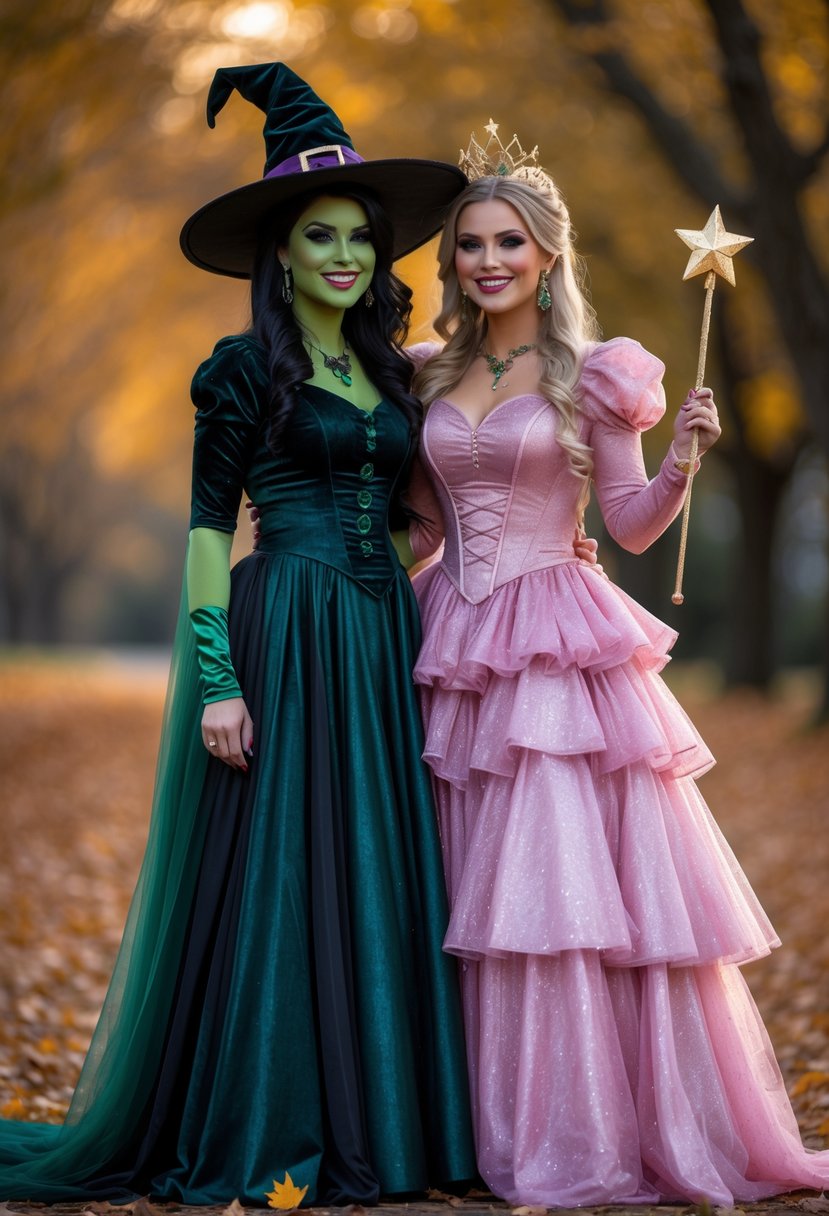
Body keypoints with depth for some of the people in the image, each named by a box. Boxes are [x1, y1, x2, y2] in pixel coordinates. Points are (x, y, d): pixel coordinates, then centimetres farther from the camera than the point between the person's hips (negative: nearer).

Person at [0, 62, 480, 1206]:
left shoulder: (392, 372, 15)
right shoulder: (246, 367, -3)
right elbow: (204, 526, -7)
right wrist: (216, 677, -15)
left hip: (382, 640, 6)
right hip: (279, 635, -6)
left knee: (375, 874, 6)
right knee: (270, 873, -3)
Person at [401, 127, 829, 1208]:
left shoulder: (591, 375, 0)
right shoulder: (432, 376, 12)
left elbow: (630, 527, -2)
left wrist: (683, 460, -17)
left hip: (566, 651, -4)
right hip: (463, 653, 4)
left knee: (585, 878, -7)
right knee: (493, 898, 5)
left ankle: (638, 1129, 4)